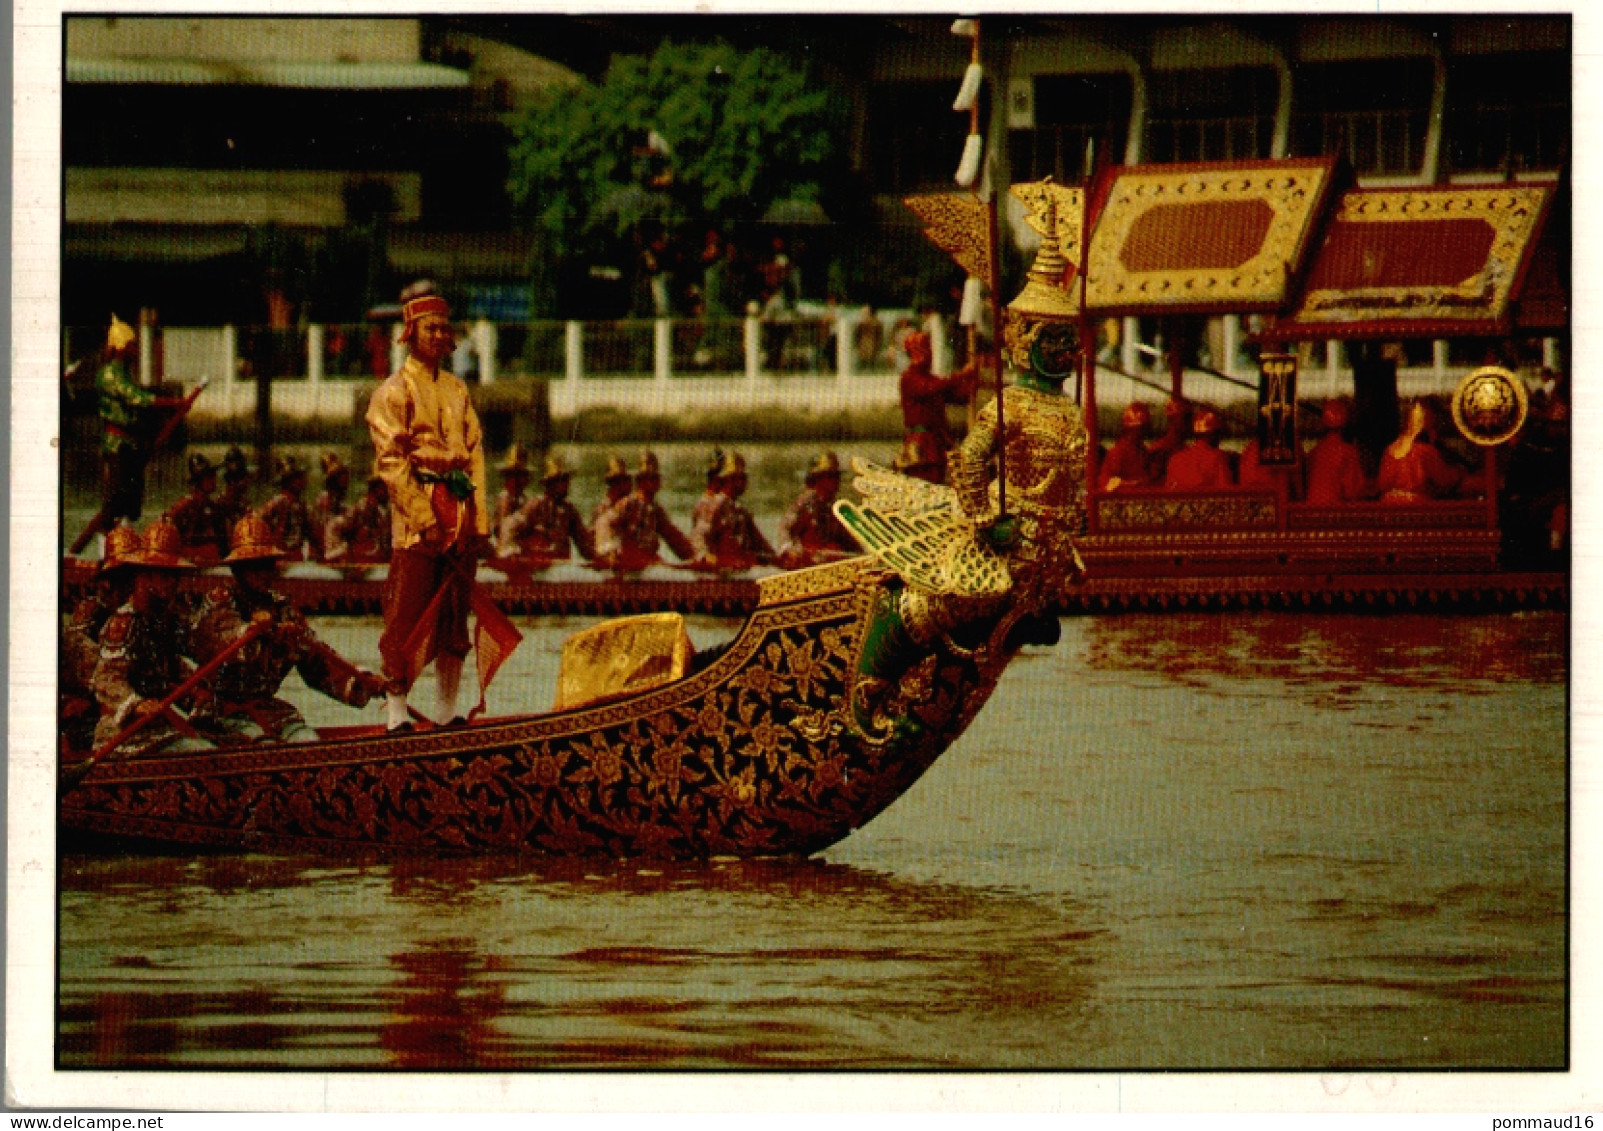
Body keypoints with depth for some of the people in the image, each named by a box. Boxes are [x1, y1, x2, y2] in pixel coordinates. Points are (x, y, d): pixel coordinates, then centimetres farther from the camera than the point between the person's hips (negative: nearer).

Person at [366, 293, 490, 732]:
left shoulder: (457, 390, 16)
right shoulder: (394, 391, -2)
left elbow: (475, 452, 13)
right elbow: (390, 461, -8)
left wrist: (479, 516, 3)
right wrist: (424, 517, -15)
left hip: (460, 507, 6)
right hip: (417, 504, -6)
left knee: (455, 614, 7)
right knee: (406, 617, -7)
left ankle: (449, 709, 12)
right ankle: (396, 710, -6)